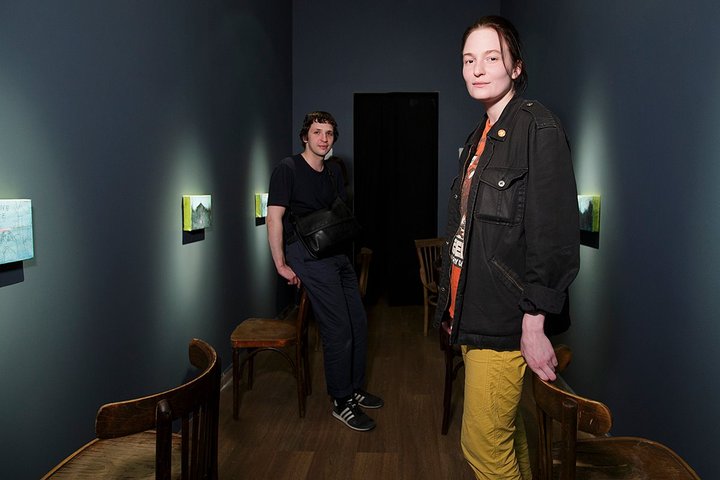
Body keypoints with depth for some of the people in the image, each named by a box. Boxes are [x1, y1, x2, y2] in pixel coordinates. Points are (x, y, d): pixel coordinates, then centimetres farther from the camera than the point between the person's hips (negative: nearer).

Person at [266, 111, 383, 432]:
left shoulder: (333, 171, 15)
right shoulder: (288, 169, -7)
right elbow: (274, 217, -12)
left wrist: (342, 243, 12)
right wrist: (281, 264, -13)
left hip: (335, 252, 8)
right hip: (308, 254, -8)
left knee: (359, 323, 12)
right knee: (338, 329, -10)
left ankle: (354, 389, 30)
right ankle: (341, 403, 6)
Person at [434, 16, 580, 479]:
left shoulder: (538, 127, -12)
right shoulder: (481, 135, 15)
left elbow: (553, 237, -18)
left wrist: (535, 326, -20)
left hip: (506, 323, -8)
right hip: (474, 317, 8)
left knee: (483, 442, -2)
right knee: (506, 433, 19)